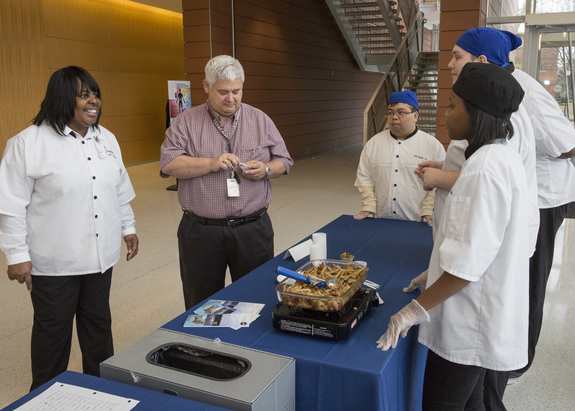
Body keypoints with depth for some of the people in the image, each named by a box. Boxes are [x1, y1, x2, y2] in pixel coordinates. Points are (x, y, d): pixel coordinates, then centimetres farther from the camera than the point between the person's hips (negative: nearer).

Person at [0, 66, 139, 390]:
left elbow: (121, 190, 15)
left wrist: (128, 227, 15)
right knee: (53, 330, 11)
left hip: (99, 255, 5)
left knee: (99, 324, 17)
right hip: (54, 261, -5)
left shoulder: (106, 139, 7)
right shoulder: (29, 143, -12)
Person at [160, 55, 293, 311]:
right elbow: (168, 164, -7)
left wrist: (266, 170, -11)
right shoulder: (186, 122, 3)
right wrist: (212, 163, -18)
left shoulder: (261, 120, 8)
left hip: (253, 229, 1)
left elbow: (284, 161, 11)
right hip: (201, 231, -1)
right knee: (202, 306, 12)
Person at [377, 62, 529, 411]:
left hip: (471, 324, -10)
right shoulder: (504, 156, 9)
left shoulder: (487, 167, -24)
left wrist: (416, 309, -19)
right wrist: (438, 272, 20)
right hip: (483, 316, 10)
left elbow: (469, 261, -27)